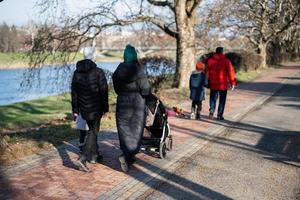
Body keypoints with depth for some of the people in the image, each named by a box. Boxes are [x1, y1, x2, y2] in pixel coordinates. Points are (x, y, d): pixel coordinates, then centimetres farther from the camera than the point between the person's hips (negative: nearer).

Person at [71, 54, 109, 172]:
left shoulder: (76, 73, 7)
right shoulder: (98, 72, -6)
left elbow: (74, 93, 8)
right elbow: (104, 91, -9)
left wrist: (75, 110, 12)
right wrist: (105, 108, -4)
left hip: (84, 108, 5)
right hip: (96, 108, -5)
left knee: (92, 130, 21)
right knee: (93, 131, -1)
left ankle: (94, 155, 31)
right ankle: (82, 159, -16)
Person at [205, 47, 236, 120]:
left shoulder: (210, 60, 4)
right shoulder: (226, 61, -5)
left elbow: (207, 72, 7)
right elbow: (230, 72, -7)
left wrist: (207, 82, 14)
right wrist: (232, 82, -2)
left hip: (213, 84, 2)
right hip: (223, 84, -2)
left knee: (213, 98, 15)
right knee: (222, 100, 7)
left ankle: (211, 110, -8)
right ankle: (219, 115, 8)